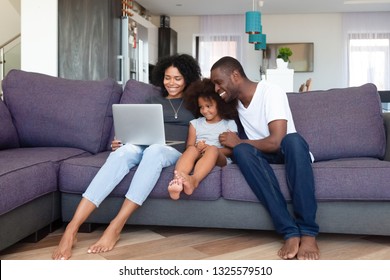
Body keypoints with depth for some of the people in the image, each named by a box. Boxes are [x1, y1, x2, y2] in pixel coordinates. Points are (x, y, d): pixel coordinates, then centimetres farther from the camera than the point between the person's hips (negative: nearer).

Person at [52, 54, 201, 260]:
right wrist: (119, 142, -2)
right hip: (146, 146, 2)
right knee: (124, 151, -35)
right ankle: (72, 229, -43)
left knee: (153, 151, -40)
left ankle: (115, 227, -40)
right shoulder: (155, 101, 26)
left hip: (177, 152, -2)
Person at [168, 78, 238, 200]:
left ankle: (194, 180, -61)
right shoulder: (195, 123, 19)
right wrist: (197, 148, -14)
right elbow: (189, 145, 12)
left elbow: (232, 149, 1)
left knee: (213, 149, -35)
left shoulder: (229, 124, 10)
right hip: (198, 156, 2)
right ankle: (177, 180, -60)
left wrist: (210, 149, -14)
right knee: (192, 150, -33)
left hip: (220, 158, -2)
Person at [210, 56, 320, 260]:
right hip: (262, 155, 5)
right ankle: (290, 231, -39)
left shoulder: (271, 92, -16)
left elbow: (276, 142, -26)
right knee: (241, 151, -31)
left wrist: (239, 142, -15)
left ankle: (308, 232, -40)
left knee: (293, 140, -40)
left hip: (288, 151, -4)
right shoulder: (234, 100, 6)